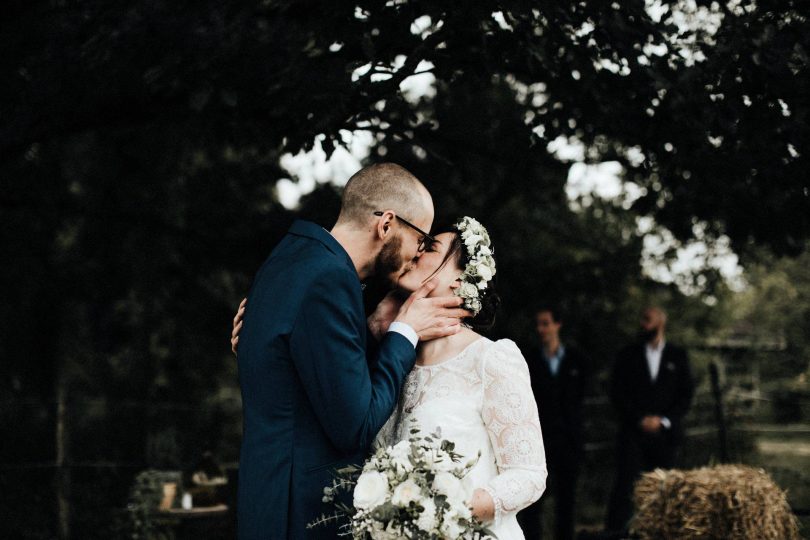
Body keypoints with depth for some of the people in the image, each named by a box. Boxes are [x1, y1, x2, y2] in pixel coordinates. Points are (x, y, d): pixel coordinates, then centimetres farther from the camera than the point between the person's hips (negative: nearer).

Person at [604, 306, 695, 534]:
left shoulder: (678, 356, 10)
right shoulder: (628, 355, 9)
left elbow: (686, 395, 6)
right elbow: (617, 393, 4)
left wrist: (663, 421, -6)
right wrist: (640, 419, -7)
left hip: (665, 434, 1)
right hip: (633, 432, -1)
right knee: (625, 485, -11)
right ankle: (614, 532, -13)